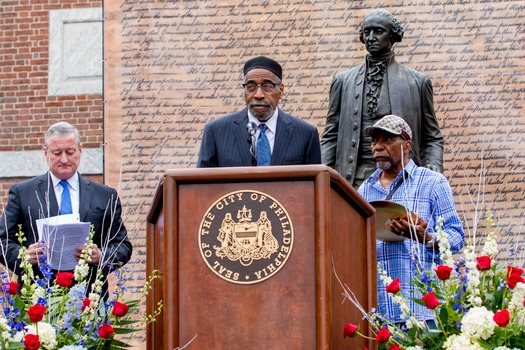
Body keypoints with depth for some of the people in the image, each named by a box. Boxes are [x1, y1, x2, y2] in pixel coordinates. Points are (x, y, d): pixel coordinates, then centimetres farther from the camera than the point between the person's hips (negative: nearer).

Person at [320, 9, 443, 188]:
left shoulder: (417, 82, 11)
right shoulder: (343, 81, 15)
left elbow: (432, 138, 13)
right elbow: (330, 137, 15)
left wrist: (433, 166, -7)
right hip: (354, 179, 1)